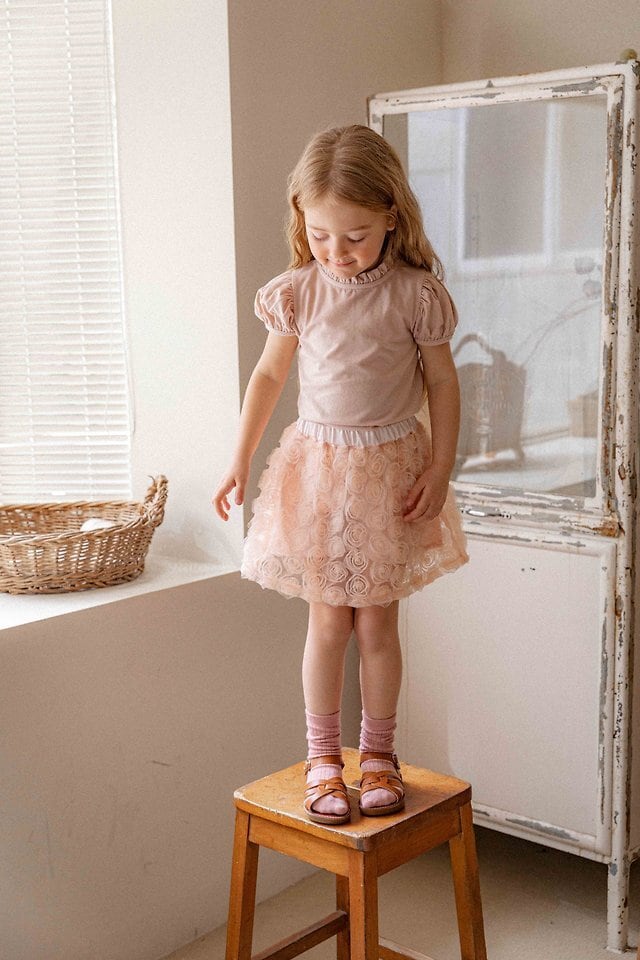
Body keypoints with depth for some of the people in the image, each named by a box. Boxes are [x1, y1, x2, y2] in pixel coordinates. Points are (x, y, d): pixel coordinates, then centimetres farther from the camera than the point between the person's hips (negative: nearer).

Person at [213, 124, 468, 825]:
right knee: (328, 621, 5)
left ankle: (378, 754, 25)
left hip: (392, 467, -1)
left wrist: (439, 469, -6)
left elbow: (442, 384, -1)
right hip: (317, 464, 1)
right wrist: (240, 461, 7)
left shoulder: (415, 293, -10)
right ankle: (322, 758, 20)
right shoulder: (296, 292, -4)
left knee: (376, 623, 7)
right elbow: (268, 375, 7)